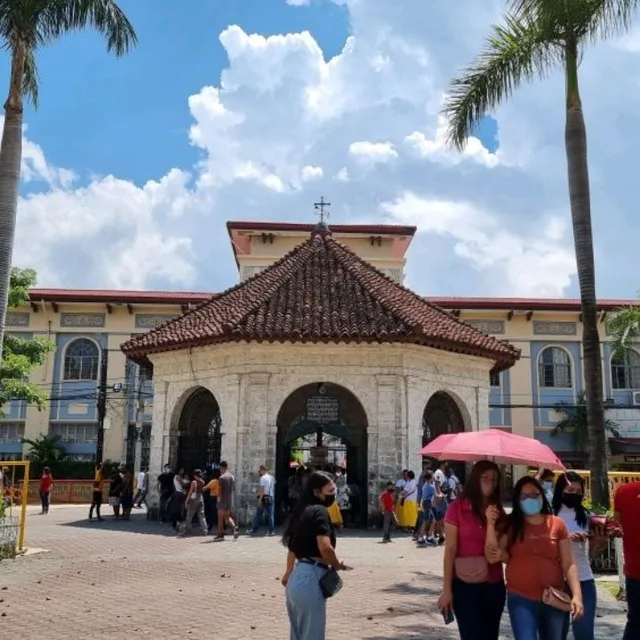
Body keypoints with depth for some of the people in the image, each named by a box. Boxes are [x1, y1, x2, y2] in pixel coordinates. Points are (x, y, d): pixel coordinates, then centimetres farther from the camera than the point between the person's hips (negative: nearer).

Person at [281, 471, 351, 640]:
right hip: (311, 578, -9)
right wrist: (337, 565, -5)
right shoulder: (319, 511, -13)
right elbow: (325, 547, -25)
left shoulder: (302, 510, 14)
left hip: (297, 577, 9)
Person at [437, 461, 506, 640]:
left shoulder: (499, 512, 6)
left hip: (494, 586, 5)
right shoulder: (457, 508, -8)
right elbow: (450, 550, -8)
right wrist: (447, 590, -10)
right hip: (465, 586, -5)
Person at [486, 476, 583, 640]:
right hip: (521, 599, -2)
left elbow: (568, 564, 1)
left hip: (554, 600, 2)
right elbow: (493, 557, -7)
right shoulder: (509, 524, -1)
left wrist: (577, 595, -9)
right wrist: (491, 523, -15)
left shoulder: (557, 524, 1)